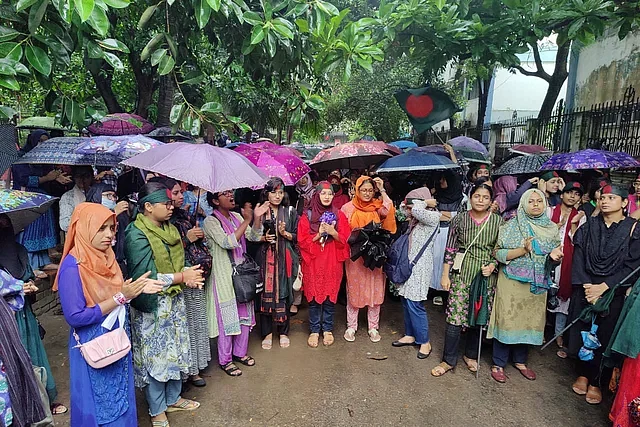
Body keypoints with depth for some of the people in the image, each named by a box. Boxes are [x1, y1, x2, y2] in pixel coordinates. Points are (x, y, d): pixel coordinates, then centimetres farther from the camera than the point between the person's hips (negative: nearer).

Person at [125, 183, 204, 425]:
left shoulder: (170, 229, 6)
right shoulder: (137, 235, -18)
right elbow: (146, 278, -23)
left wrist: (188, 275, -9)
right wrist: (181, 277, -18)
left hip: (174, 301, 7)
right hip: (152, 306, -7)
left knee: (176, 350, 18)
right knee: (155, 356, 7)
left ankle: (173, 398, 38)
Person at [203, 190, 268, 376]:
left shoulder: (237, 216, 6)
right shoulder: (211, 221, -13)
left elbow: (254, 237, 2)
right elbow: (228, 243, -26)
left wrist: (257, 218, -13)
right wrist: (246, 221, -26)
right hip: (224, 275, -6)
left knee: (244, 313, 14)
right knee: (227, 316, 2)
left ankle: (240, 352, 31)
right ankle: (225, 360, 20)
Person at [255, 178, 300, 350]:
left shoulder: (290, 212, 7)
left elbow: (297, 237, 6)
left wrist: (285, 233, -11)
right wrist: (264, 238, -12)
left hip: (285, 259, 1)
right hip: (265, 259, 0)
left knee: (284, 294, 4)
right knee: (265, 294, 1)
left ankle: (283, 332, 21)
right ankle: (267, 333, 18)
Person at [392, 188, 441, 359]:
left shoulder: (433, 217, -13)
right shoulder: (414, 220, 11)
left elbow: (417, 210, -27)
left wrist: (428, 202, -10)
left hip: (420, 267, -8)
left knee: (415, 304, -5)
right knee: (406, 302, 13)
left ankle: (424, 342, 11)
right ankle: (410, 335, 28)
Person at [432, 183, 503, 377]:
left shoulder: (498, 222, 1)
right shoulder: (459, 219, -1)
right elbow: (450, 249, 1)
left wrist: (493, 265, -9)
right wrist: (445, 275, -1)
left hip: (486, 276, 2)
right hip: (461, 274, -1)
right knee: (455, 317, -2)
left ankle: (470, 355, 33)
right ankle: (449, 360, 13)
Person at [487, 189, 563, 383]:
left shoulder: (552, 228, 8)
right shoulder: (512, 225, -5)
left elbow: (555, 254, 14)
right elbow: (499, 254, -10)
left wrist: (555, 256, -9)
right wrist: (524, 249, -22)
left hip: (537, 284, 4)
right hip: (512, 281, -4)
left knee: (530, 320, 12)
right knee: (507, 320, 0)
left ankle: (520, 360, 32)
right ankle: (498, 364, 14)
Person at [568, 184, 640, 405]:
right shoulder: (589, 226, 3)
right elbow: (578, 257, -1)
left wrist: (603, 287, -15)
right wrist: (586, 286, -11)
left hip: (613, 294, -2)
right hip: (584, 290, 2)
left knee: (604, 336, 6)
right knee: (581, 332, 9)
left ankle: (596, 382, 23)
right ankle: (583, 374, 28)